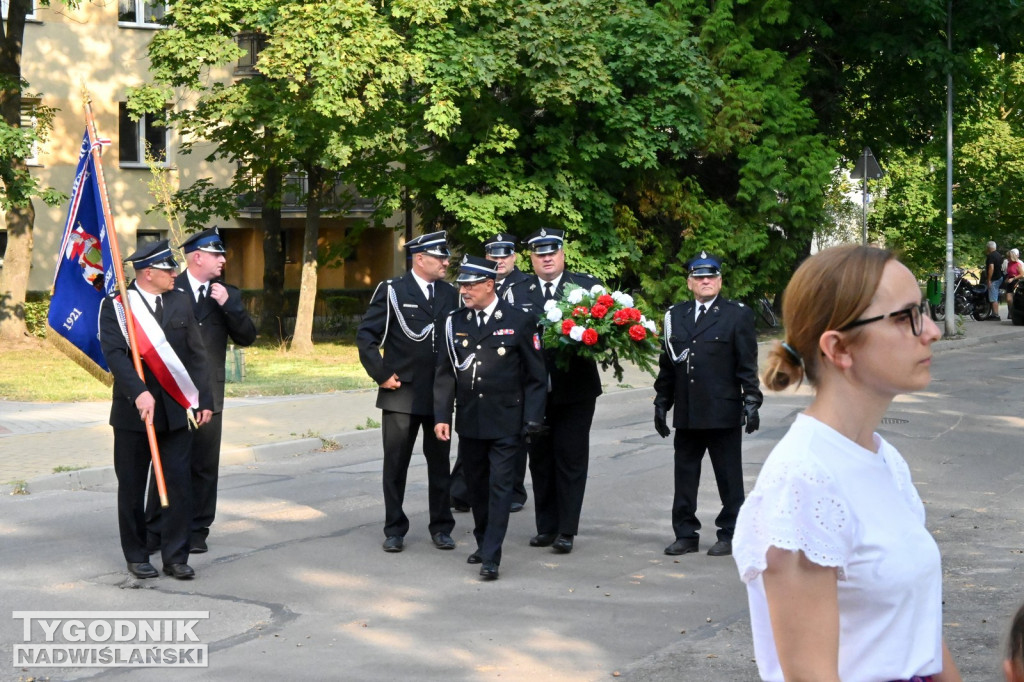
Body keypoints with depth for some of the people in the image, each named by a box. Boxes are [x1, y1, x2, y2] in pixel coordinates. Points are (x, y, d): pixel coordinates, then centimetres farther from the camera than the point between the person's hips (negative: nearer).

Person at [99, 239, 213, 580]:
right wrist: (138, 393, -28)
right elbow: (114, 353, -16)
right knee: (132, 486, 7)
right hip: (133, 411, -3)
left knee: (179, 483, 0)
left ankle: (175, 557, 8)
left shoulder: (180, 301, 7)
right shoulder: (116, 305, -5)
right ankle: (136, 555, 19)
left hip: (176, 411, 3)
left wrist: (204, 398, 3)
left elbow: (196, 353, 8)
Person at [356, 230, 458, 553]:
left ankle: (441, 527, 17)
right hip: (401, 393, -3)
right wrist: (381, 374, -10)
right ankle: (394, 530, 13)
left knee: (439, 464, 8)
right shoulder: (391, 291, -4)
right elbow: (366, 335, -5)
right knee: (395, 465, 4)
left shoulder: (450, 294, 7)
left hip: (440, 394, 3)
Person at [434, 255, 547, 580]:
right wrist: (441, 416, 1)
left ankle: (491, 557, -6)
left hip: (506, 422, -4)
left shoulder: (519, 322, -5)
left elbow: (536, 377, -2)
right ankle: (483, 543, 28)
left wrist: (532, 420, -7)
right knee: (476, 485, 12)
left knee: (500, 486, -6)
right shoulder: (454, 322, 6)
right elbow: (445, 373, 9)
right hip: (469, 421, 4)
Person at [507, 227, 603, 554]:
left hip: (575, 390, -2)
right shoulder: (518, 292, 4)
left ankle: (567, 530, 8)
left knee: (571, 459, 1)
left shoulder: (587, 286, 1)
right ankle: (546, 527, 21)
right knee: (540, 458, 11)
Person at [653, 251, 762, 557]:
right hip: (686, 414, 4)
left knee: (729, 478, 3)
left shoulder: (737, 315, 2)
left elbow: (747, 363, -1)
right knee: (685, 475, 7)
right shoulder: (675, 316, 12)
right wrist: (662, 403, 13)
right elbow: (666, 364, 15)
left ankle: (729, 535, 12)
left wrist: (751, 400, -8)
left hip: (723, 413, -4)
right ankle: (686, 534, 15)